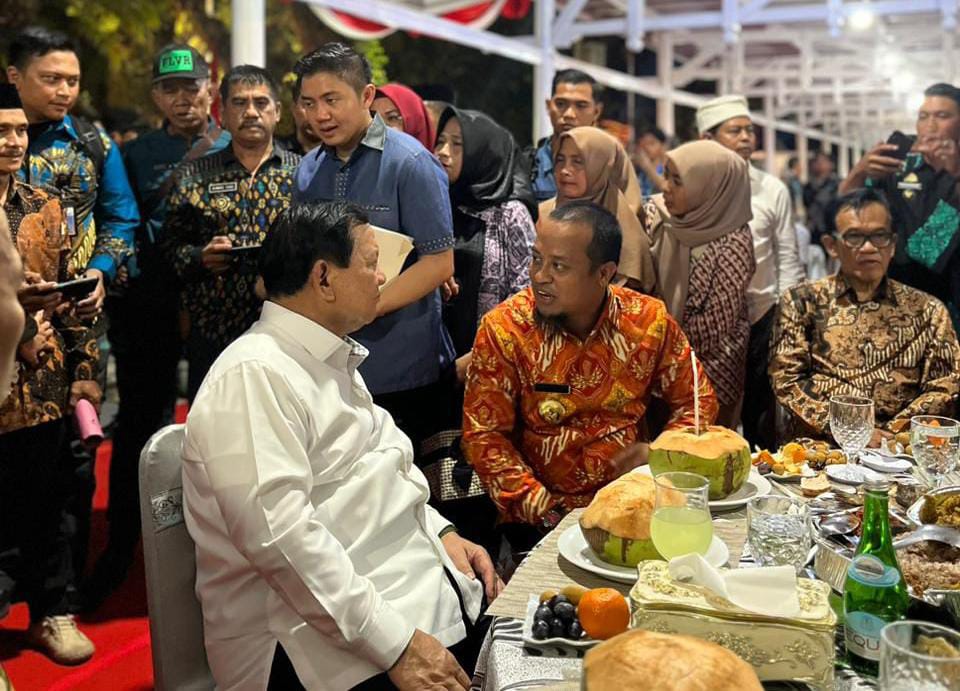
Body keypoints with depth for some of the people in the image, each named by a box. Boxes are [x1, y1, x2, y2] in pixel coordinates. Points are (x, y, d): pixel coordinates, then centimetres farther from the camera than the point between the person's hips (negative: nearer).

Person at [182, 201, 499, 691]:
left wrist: (440, 532, 9)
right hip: (320, 637, -9)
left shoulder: (332, 360, 16)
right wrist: (396, 645, -25)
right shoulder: (254, 378, -15)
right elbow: (280, 536, -24)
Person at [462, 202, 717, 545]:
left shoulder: (649, 320, -2)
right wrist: (542, 510, -17)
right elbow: (484, 436, -8)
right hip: (542, 520, -2)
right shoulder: (503, 329, -8)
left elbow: (698, 401, 10)